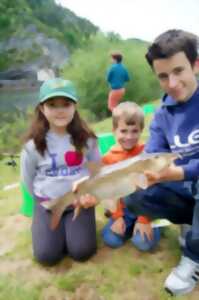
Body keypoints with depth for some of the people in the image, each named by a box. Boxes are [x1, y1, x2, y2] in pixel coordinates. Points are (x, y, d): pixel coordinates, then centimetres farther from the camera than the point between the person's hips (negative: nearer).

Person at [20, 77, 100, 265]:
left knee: (81, 252, -11)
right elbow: (27, 179, 3)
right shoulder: (34, 144, -10)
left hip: (80, 201, 1)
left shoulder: (86, 138, -6)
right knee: (46, 255, -11)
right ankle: (60, 227, 21)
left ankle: (69, 225, 21)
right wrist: (45, 200, 5)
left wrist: (92, 193, -12)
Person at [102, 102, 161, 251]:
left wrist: (144, 219, -13)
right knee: (111, 240, -13)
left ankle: (151, 225, 14)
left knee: (144, 242, -19)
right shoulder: (108, 158, -5)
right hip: (123, 210, 3)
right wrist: (117, 216, -5)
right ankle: (130, 225, 16)